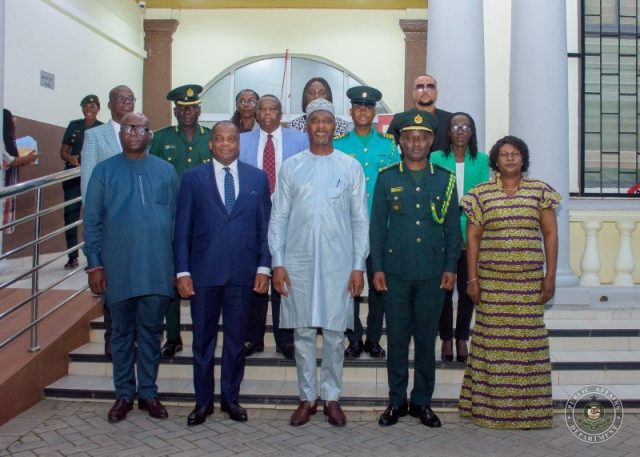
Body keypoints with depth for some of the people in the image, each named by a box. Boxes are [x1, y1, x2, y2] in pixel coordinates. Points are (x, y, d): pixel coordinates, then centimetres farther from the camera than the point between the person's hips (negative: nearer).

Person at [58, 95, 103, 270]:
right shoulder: (73, 126, 10)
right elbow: (63, 151, 10)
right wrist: (70, 158, -11)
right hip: (73, 176, 2)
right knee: (71, 214, -2)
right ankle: (73, 256, 4)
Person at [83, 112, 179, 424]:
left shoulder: (165, 171, 6)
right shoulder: (104, 171, 2)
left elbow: (176, 218, 7)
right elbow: (92, 220, 1)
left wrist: (177, 264, 5)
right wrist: (94, 265, -4)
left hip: (157, 269, 1)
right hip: (118, 268, -1)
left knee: (151, 332, 9)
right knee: (123, 333, 10)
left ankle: (148, 393, 22)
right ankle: (124, 394, 22)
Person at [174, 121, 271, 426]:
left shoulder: (257, 178, 5)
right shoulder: (193, 178, 2)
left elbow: (265, 225, 5)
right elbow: (182, 228, 1)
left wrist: (264, 267, -2)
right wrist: (182, 271, -5)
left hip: (242, 272, 1)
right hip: (204, 272, -1)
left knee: (236, 339, 11)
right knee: (203, 339, 9)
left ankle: (231, 397, 26)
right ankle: (203, 400, 24)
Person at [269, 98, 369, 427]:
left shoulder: (351, 167, 4)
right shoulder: (290, 166, 5)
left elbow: (360, 221, 3)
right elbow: (278, 218, 4)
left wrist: (358, 266, -2)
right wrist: (277, 263, -3)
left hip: (339, 264, 0)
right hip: (298, 263, 1)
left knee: (334, 333, 6)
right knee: (302, 332, 7)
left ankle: (331, 397, 21)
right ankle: (307, 397, 21)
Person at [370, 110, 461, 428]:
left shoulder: (445, 179, 7)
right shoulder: (387, 178, 5)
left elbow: (453, 227, 7)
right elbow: (377, 225, 3)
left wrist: (450, 267, 0)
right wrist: (377, 267, -2)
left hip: (433, 273, 1)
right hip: (396, 271, -1)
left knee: (426, 339, 8)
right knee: (396, 339, 5)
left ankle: (422, 401, 20)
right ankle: (397, 401, 18)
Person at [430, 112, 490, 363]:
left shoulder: (481, 160, 5)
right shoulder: (436, 158, 1)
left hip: (470, 234, 1)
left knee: (467, 287, 7)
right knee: (443, 287, 4)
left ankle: (462, 338, 21)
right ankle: (446, 338, 18)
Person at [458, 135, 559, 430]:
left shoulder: (540, 191, 6)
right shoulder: (481, 193, 5)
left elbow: (550, 234, 6)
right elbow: (472, 238, 5)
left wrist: (550, 276, 1)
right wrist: (472, 279, 0)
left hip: (529, 279, 0)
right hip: (491, 279, 0)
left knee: (527, 340, 1)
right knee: (492, 340, 2)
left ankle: (528, 408, 15)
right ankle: (489, 406, 13)